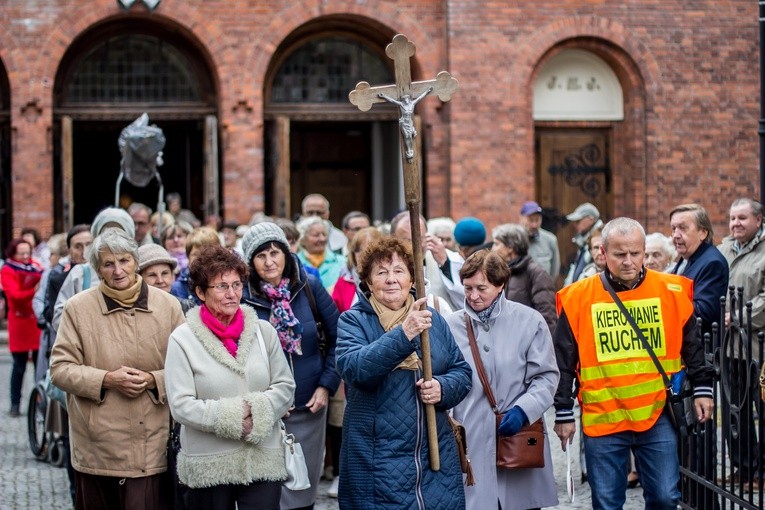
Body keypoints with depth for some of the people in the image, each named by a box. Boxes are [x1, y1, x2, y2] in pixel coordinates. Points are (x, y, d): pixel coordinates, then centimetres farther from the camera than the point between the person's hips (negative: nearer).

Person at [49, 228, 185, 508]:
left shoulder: (168, 305, 4)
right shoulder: (77, 307, 0)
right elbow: (60, 368, 0)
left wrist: (152, 380, -10)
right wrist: (106, 380, -13)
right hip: (96, 446, 0)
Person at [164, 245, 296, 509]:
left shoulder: (263, 331, 5)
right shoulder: (183, 339, -5)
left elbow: (285, 386, 5)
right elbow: (181, 405, -10)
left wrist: (258, 411, -13)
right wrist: (230, 417, -16)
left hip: (263, 460, 2)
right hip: (208, 465, -2)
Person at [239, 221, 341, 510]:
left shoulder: (309, 287, -4)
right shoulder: (243, 296, -9)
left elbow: (337, 339, 3)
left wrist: (327, 385, -3)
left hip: (310, 406, 2)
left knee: (304, 487, 13)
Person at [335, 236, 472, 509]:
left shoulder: (433, 319, 9)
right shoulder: (353, 321, -3)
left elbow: (462, 371, 11)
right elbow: (353, 368, -22)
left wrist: (443, 387, -11)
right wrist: (403, 334, -32)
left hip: (435, 456, 4)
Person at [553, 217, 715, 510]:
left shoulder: (672, 291, 0)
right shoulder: (578, 298, -3)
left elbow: (692, 345, 12)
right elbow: (563, 361, 3)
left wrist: (702, 388, 8)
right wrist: (563, 412, 3)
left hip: (657, 415, 1)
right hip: (602, 419, -1)